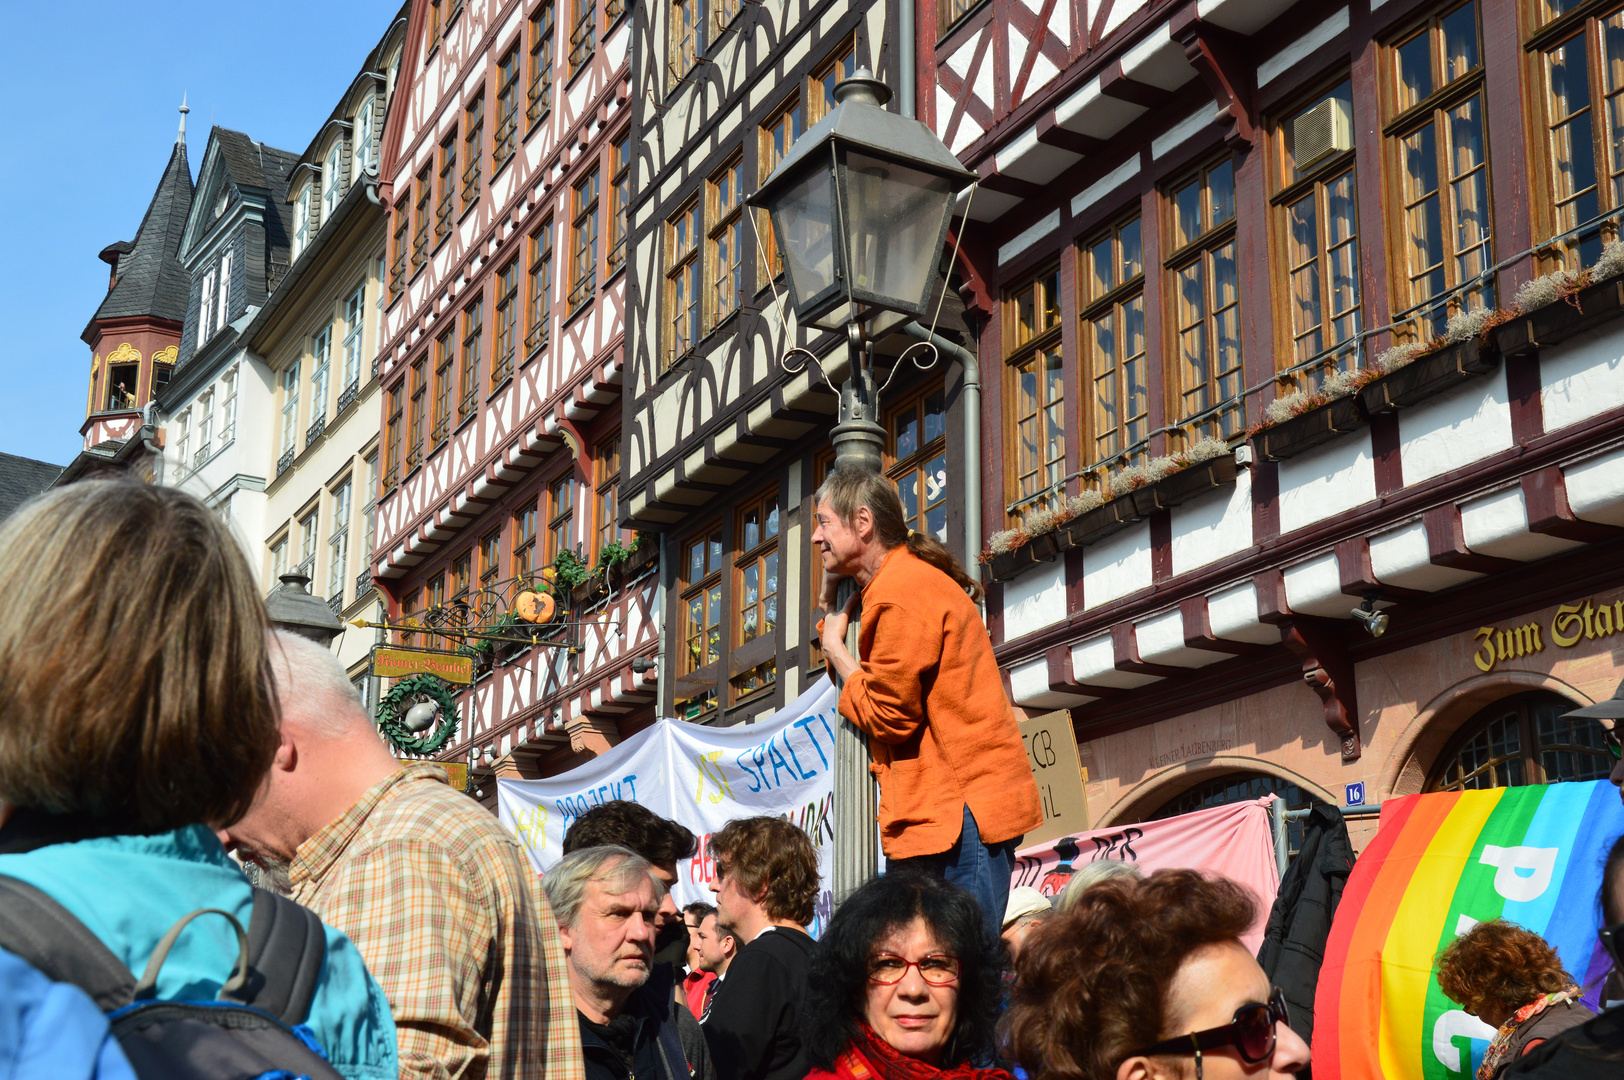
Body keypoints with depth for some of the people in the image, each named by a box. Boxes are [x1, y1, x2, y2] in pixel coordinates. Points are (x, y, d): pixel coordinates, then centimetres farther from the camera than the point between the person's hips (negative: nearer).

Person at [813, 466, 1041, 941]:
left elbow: (887, 716, -14)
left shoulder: (901, 591, -14)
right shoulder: (910, 577, 19)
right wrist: (830, 596, 15)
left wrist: (836, 649, -1)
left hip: (961, 805, -10)